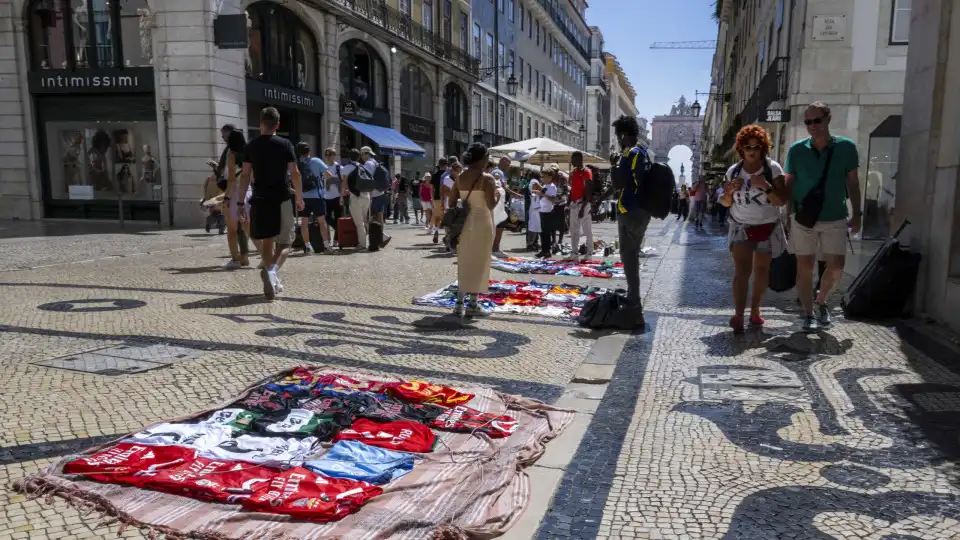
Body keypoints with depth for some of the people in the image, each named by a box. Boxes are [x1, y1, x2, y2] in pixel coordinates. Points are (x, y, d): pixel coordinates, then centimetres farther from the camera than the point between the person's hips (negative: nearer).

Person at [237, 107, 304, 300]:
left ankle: (273, 283, 18)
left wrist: (241, 202, 4)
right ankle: (271, 270, -25)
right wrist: (299, 198, 6)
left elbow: (245, 175, 1)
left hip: (260, 200, 3)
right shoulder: (284, 144, -3)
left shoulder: (251, 146, 4)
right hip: (282, 199, -3)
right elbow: (295, 173, -5)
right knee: (285, 242, 3)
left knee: (267, 242, 14)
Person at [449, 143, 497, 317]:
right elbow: (491, 204, -19)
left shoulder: (460, 177, 5)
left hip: (465, 222, 6)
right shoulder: (487, 179, -12)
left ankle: (459, 304, 13)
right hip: (482, 223, -5)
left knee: (464, 263, 14)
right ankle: (472, 304, 8)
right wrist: (497, 195, -1)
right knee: (479, 263, 5)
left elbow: (451, 202, 5)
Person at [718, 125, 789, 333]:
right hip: (741, 228, 0)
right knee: (742, 270, -13)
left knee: (761, 270, 8)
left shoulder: (773, 168, -7)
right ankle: (738, 315, -19)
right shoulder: (733, 171, 0)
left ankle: (755, 310, 21)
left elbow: (782, 201, -11)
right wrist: (729, 191, -16)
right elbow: (725, 203, 5)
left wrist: (766, 186, -27)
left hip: (767, 228, 0)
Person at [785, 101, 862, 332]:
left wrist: (857, 213, 2)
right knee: (805, 267, 3)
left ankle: (821, 301, 26)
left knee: (836, 266, -1)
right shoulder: (796, 150, -3)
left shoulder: (846, 147, -3)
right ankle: (808, 315, 15)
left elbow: (853, 183, 4)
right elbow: (788, 185, 3)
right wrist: (787, 216, 0)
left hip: (835, 218, 1)